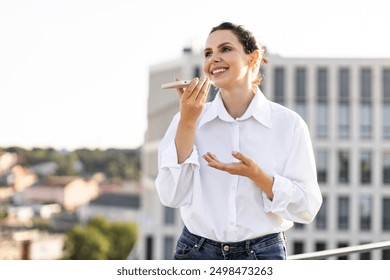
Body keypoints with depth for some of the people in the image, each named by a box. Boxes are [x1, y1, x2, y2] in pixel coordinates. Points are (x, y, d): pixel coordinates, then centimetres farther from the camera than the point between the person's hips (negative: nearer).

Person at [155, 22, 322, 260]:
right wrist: (187, 122, -12)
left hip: (262, 255, -1)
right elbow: (171, 196, -8)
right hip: (197, 252, 1)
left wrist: (256, 175, -20)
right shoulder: (188, 119, 0)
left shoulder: (288, 123, -5)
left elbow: (307, 208, -6)